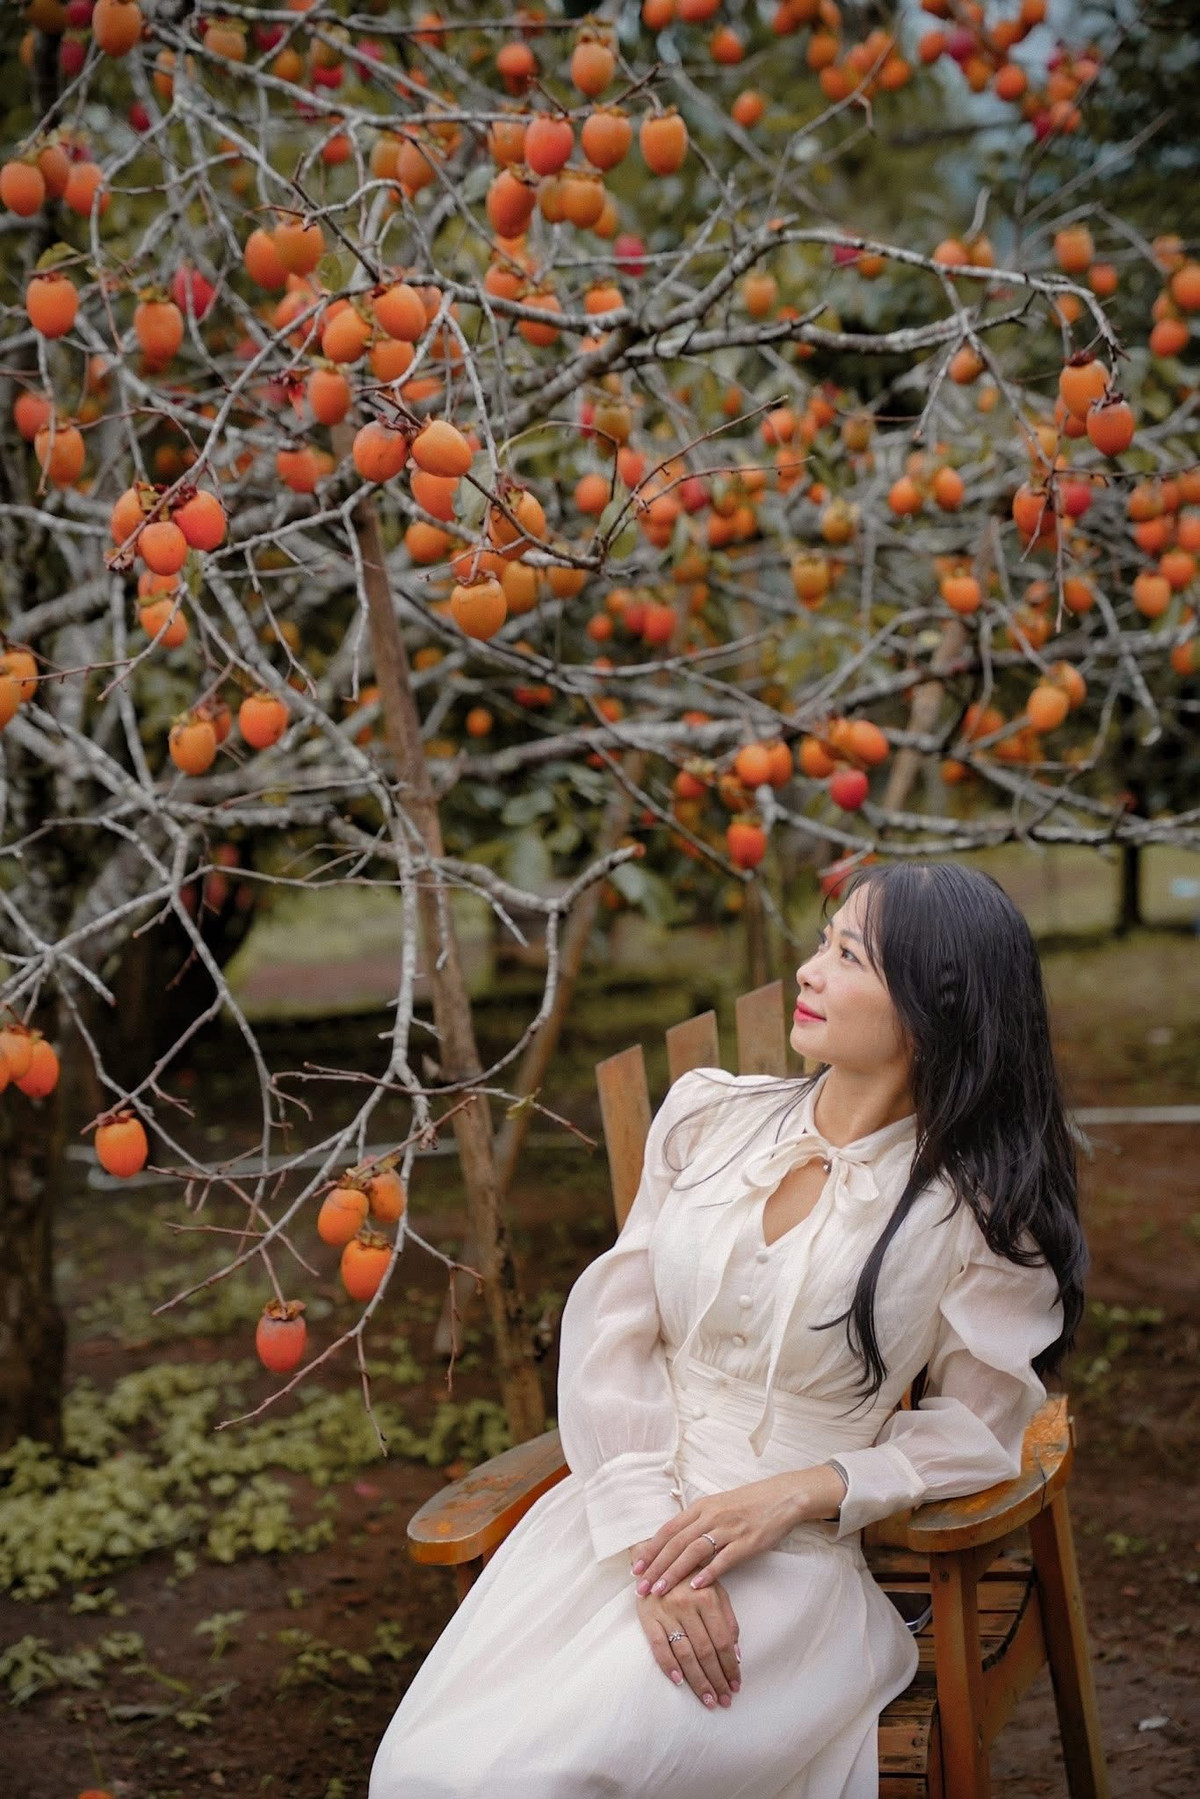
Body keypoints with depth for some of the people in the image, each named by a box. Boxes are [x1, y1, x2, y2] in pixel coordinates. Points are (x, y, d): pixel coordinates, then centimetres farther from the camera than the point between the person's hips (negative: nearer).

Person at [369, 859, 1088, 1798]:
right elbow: (612, 1331, 1)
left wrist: (795, 1494, -12)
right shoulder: (708, 1113, 4)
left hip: (793, 1553, -3)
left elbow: (978, 1424, 2)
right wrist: (651, 1545, -11)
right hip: (620, 1508, 4)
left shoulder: (973, 1209, -6)